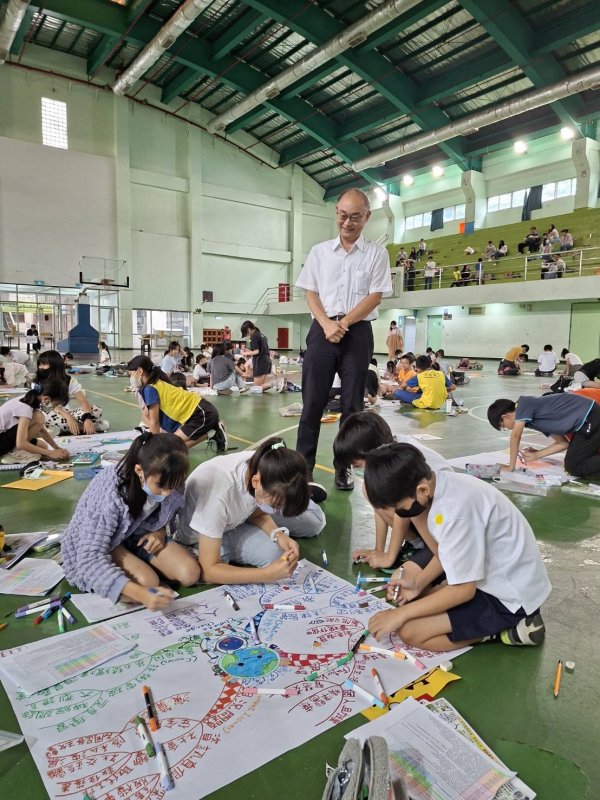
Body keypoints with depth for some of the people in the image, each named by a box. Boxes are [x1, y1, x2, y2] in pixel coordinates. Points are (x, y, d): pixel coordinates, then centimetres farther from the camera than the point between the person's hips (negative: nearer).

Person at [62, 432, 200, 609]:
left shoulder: (169, 484, -20)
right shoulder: (109, 496, -37)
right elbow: (91, 560, -38)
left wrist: (160, 532, -18)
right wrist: (140, 593, -49)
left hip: (138, 535, 5)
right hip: (95, 546, -5)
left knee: (190, 574, -15)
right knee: (147, 583, -30)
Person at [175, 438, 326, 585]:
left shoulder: (261, 464, -28)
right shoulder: (218, 495, -44)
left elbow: (256, 514, -7)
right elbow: (208, 570, -35)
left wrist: (278, 535, -26)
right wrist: (269, 574, -41)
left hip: (238, 514, 4)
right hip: (200, 536, -4)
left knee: (314, 522, -1)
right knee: (273, 552, -24)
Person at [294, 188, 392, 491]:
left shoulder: (376, 253, 6)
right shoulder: (319, 251, 11)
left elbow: (375, 296, -2)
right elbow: (311, 293, 7)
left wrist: (343, 323, -12)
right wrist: (327, 324, -10)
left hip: (358, 332, -1)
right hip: (322, 330, 1)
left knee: (352, 403, 4)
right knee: (312, 400, -1)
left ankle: (344, 467, 14)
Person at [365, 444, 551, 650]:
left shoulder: (454, 511, -32)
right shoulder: (439, 484, -6)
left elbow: (463, 589, -24)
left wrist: (401, 613, -17)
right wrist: (418, 583, -3)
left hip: (510, 595, -9)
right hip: (503, 576, 9)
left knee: (409, 631, -15)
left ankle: (509, 628, -3)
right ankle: (500, 622, 11)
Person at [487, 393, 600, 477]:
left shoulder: (524, 402, -5)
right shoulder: (532, 417, 18)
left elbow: (515, 435, -13)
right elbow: (563, 443, 19)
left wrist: (511, 466, -5)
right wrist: (536, 455, 17)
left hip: (589, 418, -9)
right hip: (586, 419, 9)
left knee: (573, 467, -3)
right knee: (574, 461, 21)